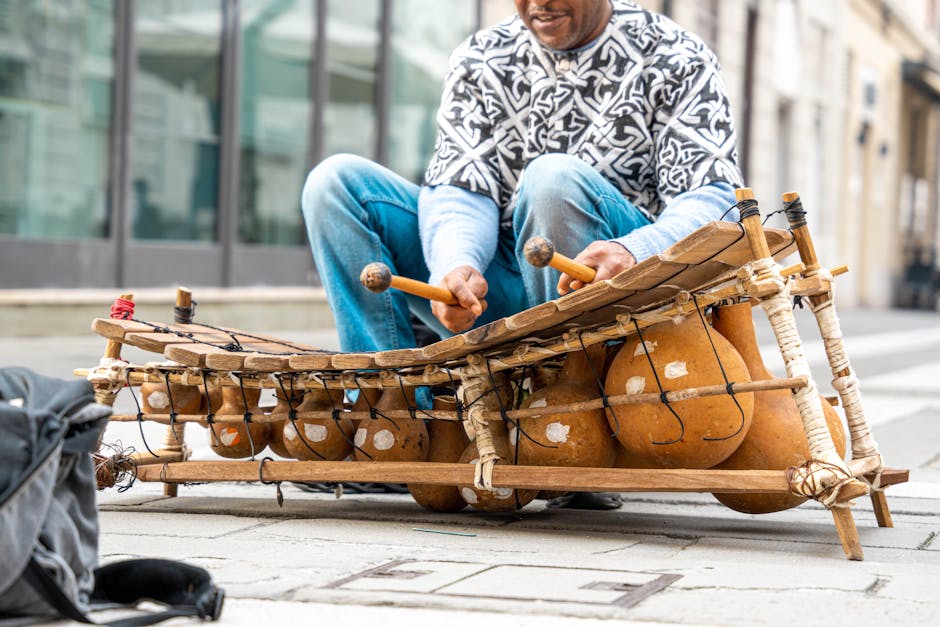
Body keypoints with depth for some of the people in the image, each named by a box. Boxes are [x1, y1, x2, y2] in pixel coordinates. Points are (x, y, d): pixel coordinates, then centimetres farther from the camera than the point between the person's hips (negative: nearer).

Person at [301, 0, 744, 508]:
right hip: (499, 299, 4)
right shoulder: (481, 61, 10)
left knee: (553, 177, -34)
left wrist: (634, 252, -35)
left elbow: (714, 197, -13)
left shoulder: (675, 61, -1)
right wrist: (457, 267, -26)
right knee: (336, 183, -7)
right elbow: (460, 189, -2)